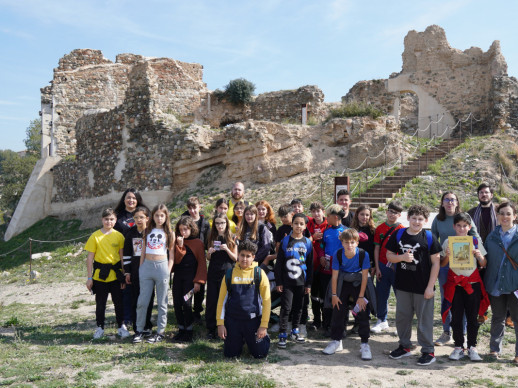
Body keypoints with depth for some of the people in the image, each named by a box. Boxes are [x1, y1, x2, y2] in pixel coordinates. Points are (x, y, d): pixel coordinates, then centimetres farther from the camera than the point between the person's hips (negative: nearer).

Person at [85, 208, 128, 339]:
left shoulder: (119, 236, 1)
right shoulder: (95, 236, -3)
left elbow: (122, 256, 4)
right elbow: (90, 257, -2)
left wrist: (124, 275, 1)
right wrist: (89, 277, -3)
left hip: (116, 274, 1)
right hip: (100, 275, -1)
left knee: (119, 302, 8)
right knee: (100, 303, 9)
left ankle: (121, 326, 23)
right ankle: (100, 327, 25)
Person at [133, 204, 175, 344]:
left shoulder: (169, 233, 6)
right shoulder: (148, 231, 13)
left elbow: (171, 255, 4)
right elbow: (143, 251, 14)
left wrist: (168, 271, -4)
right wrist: (141, 268, 8)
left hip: (162, 266, -2)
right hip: (147, 266, 2)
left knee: (161, 302, 3)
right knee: (142, 301, 4)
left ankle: (160, 332, 11)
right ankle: (139, 330, 16)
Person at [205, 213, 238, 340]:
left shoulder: (232, 239, 1)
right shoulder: (211, 238, 9)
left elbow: (235, 258, 0)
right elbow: (208, 258, 13)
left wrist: (226, 249, -17)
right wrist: (209, 252, -9)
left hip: (227, 273, -2)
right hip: (213, 273, 3)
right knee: (211, 301, 3)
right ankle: (211, 329, 13)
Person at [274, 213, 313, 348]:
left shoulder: (307, 243, 4)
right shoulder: (285, 241, -3)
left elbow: (310, 265, 8)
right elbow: (279, 263, -1)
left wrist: (308, 283, 5)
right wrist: (278, 282, -5)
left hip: (301, 281, 3)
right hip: (287, 280, -3)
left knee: (298, 307, 12)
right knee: (286, 307, -5)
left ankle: (295, 331, 27)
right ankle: (282, 335, 3)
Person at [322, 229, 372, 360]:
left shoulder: (363, 254, -25)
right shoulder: (338, 254, -20)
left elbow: (364, 276, -17)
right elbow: (335, 276, -10)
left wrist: (361, 296, -15)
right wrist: (334, 295, -7)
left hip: (358, 284, -2)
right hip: (343, 283, 2)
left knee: (363, 313, -8)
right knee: (338, 311, 4)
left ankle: (364, 344, 4)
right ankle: (336, 341, 19)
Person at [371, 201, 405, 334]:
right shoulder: (380, 229, 6)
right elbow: (376, 249, 6)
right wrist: (377, 268, 2)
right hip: (382, 266, 3)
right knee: (381, 294, 9)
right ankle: (382, 321, 23)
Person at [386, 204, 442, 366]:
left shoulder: (429, 237, -5)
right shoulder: (398, 235, 2)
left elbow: (436, 262, -4)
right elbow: (389, 256, 7)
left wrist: (430, 286, -9)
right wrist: (402, 257, -15)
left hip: (423, 287, -3)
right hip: (403, 285, 4)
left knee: (424, 319, 4)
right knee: (402, 317, 14)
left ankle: (428, 351, 18)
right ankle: (404, 346, 32)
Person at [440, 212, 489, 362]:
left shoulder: (475, 242, 3)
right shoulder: (448, 242, 2)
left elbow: (483, 265, 7)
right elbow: (442, 264, 5)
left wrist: (480, 256, -13)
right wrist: (447, 256, -14)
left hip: (472, 283, 0)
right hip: (455, 283, 0)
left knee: (472, 317, 4)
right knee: (456, 317, 4)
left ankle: (472, 347, 16)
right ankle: (458, 347, 15)